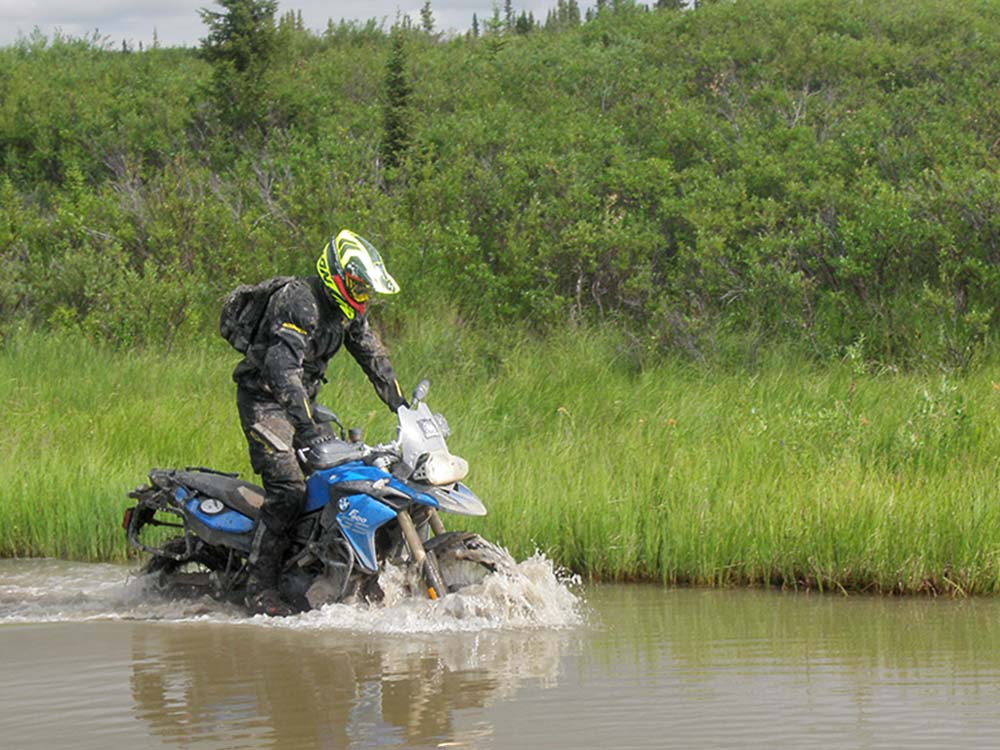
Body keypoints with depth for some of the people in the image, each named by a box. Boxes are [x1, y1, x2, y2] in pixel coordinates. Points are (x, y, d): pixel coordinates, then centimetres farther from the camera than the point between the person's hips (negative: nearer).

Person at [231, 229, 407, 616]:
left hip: (302, 403, 9)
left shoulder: (348, 310, 4)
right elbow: (282, 366, -36)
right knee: (288, 489, -20)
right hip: (264, 400, -9)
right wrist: (307, 424, -44)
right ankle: (260, 587, -19)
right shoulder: (299, 302, -25)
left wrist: (403, 409, 11)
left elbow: (374, 358, 16)